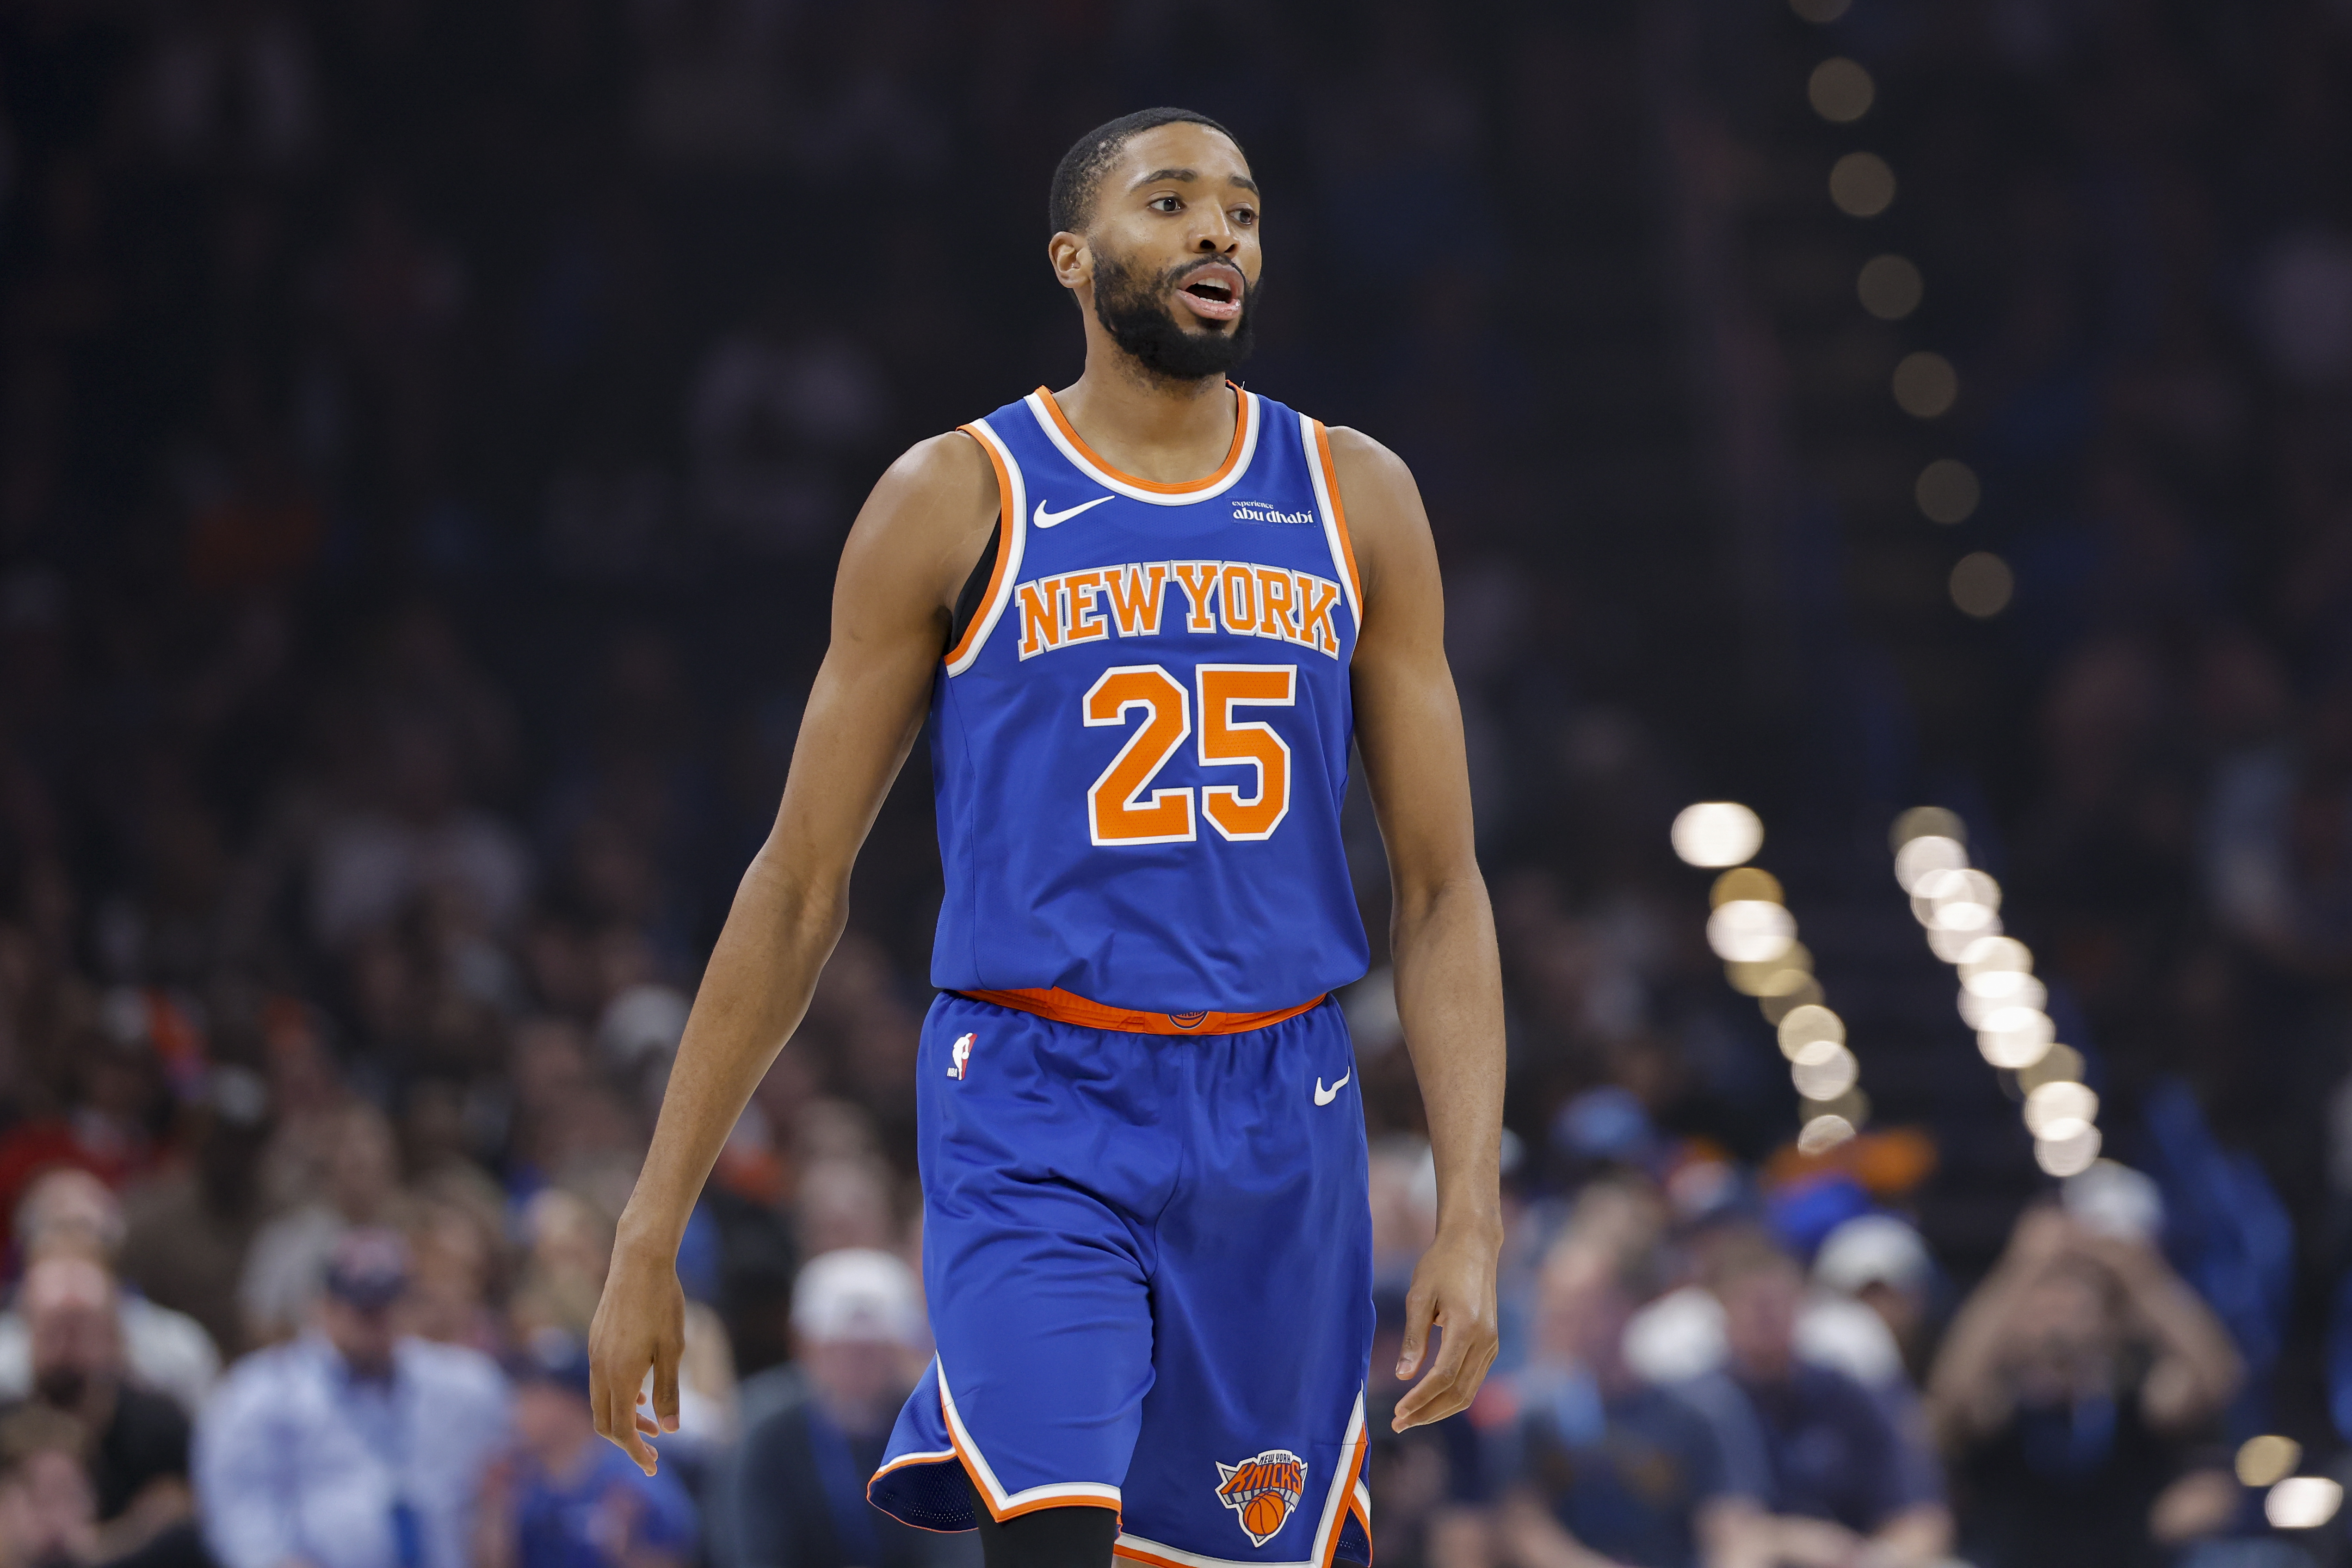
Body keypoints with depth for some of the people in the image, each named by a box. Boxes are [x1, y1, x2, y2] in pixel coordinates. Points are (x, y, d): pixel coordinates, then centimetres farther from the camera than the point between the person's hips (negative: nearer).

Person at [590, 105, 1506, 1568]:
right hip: (1036, 1117, -4)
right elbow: (801, 885, 2)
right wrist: (652, 1232, -1)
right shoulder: (960, 499, -1)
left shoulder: (1356, 501, 7)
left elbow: (1442, 891, 7)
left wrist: (1472, 1216, -5)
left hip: (1281, 1125, 4)